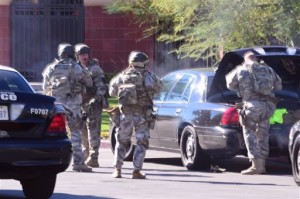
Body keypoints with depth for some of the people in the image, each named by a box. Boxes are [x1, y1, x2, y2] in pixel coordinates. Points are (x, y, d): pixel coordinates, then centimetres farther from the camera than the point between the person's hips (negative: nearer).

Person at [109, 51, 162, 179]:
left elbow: (112, 91, 12)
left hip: (125, 114, 3)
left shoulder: (122, 76, 3)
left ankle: (117, 170, 11)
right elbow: (158, 86, 3)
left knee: (121, 142, 16)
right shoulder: (147, 76, -6)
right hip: (142, 115, -3)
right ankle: (136, 171, -2)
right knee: (142, 143, 7)